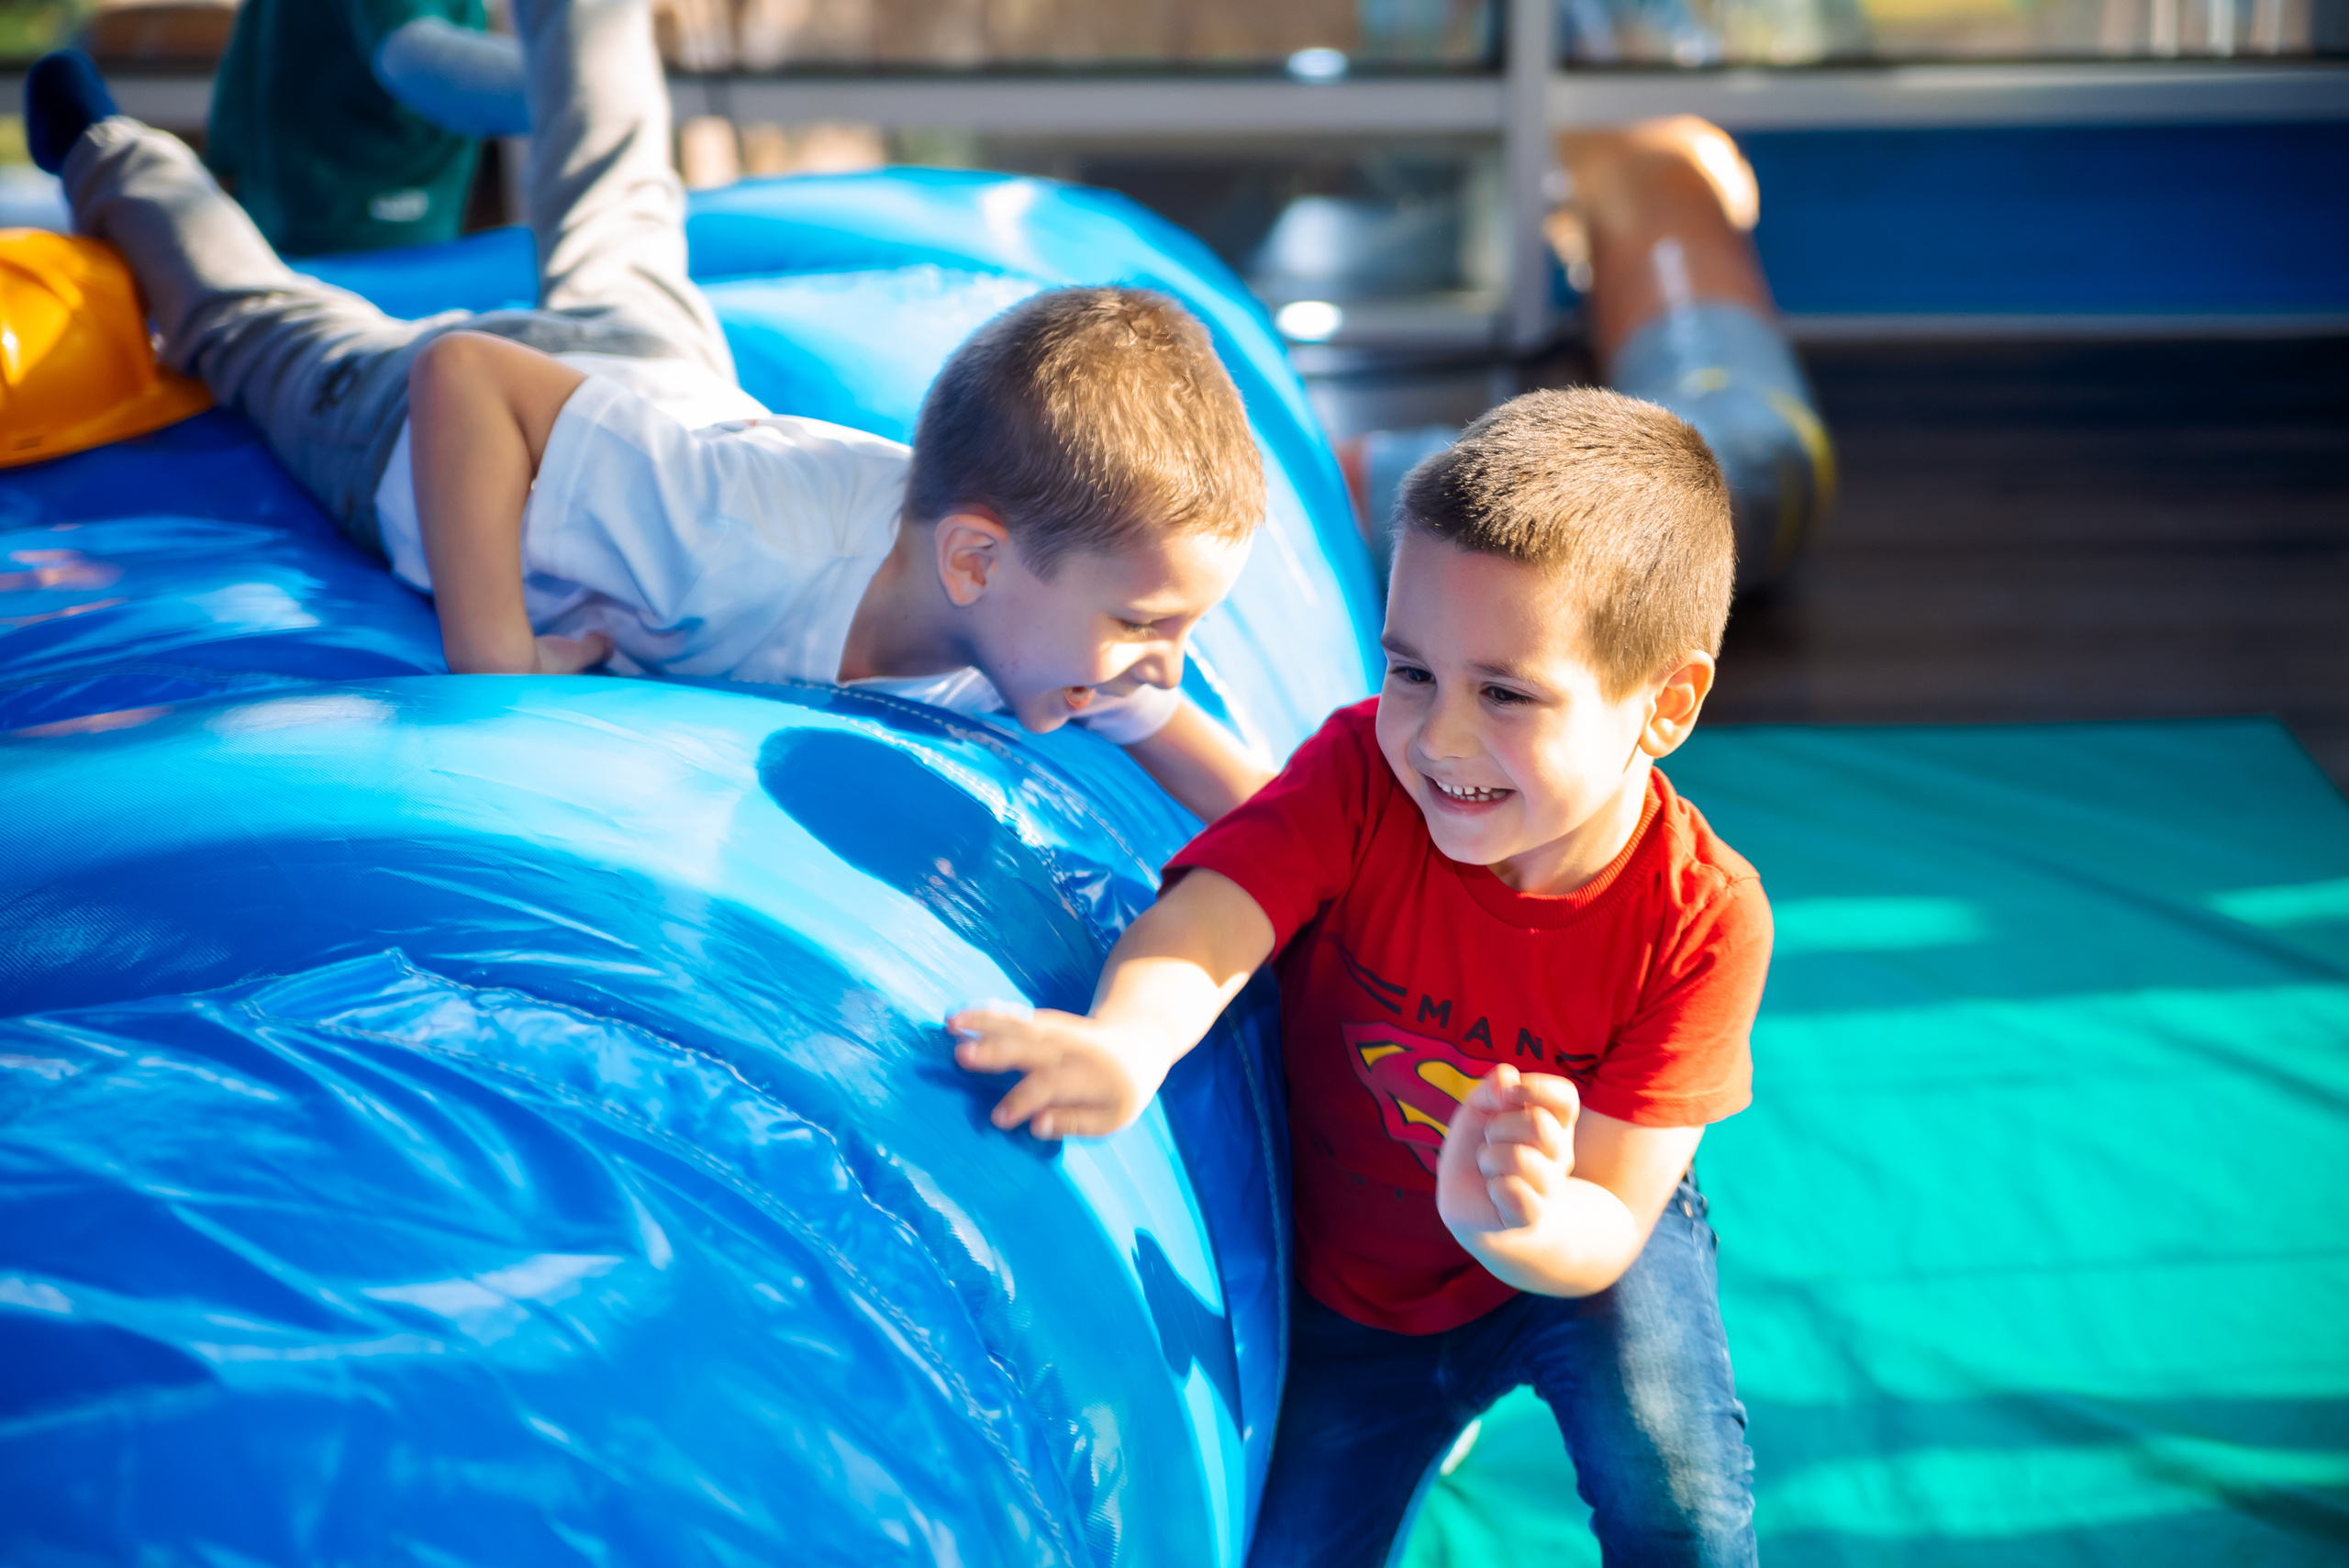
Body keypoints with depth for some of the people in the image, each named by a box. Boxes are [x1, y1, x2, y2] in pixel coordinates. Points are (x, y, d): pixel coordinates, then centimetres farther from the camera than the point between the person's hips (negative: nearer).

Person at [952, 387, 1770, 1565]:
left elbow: (1607, 1234, -29)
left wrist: (1508, 1223, -54)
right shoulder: (1361, 772, -25)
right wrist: (1124, 1045, -64)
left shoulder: (1701, 924, -28)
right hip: (1346, 1282, 3)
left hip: (1565, 1248, -2)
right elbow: (1197, 930, -40)